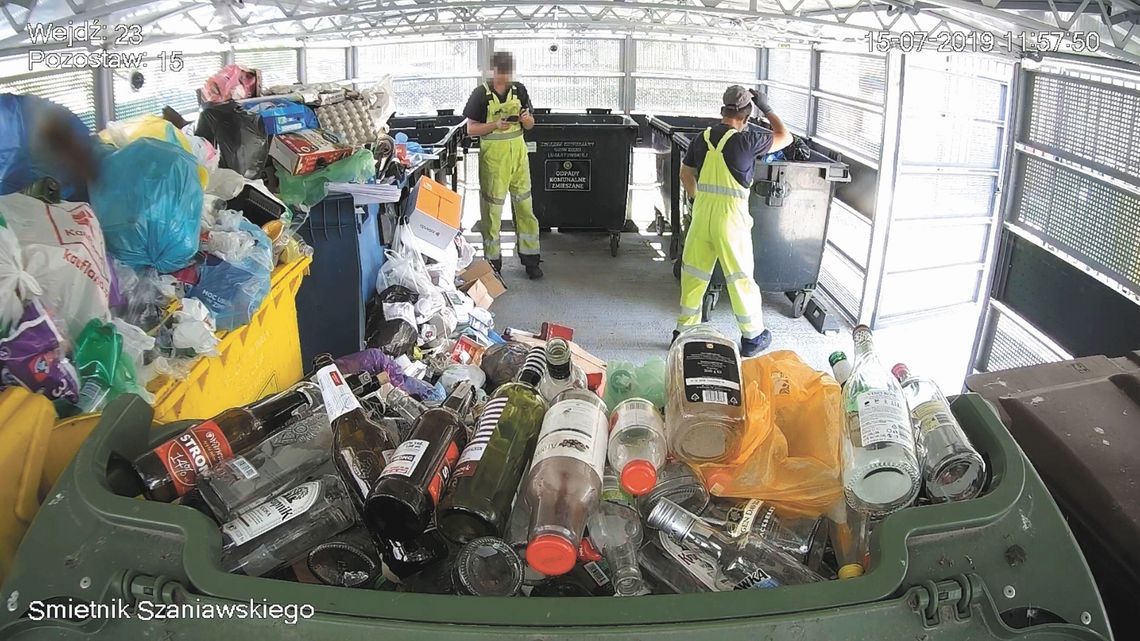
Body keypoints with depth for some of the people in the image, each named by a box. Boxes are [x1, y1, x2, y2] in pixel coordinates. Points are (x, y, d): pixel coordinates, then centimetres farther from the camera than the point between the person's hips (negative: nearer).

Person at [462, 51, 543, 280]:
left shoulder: (519, 90, 6)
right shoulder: (481, 94, -5)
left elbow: (530, 124, 12)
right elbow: (471, 129, -6)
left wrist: (527, 119, -12)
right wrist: (495, 125, -21)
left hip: (518, 153, 4)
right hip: (492, 156, -3)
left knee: (524, 205, 6)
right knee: (491, 208, 3)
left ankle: (530, 258, 16)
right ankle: (492, 261, 13)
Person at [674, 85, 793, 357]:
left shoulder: (702, 138, 4)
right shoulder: (745, 141, -12)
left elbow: (686, 174, 14)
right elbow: (785, 137, 2)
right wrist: (766, 109, 11)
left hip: (702, 214, 5)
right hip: (730, 217, -4)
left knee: (694, 274, 14)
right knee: (740, 278, 7)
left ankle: (684, 330, 22)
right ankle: (752, 336, 19)